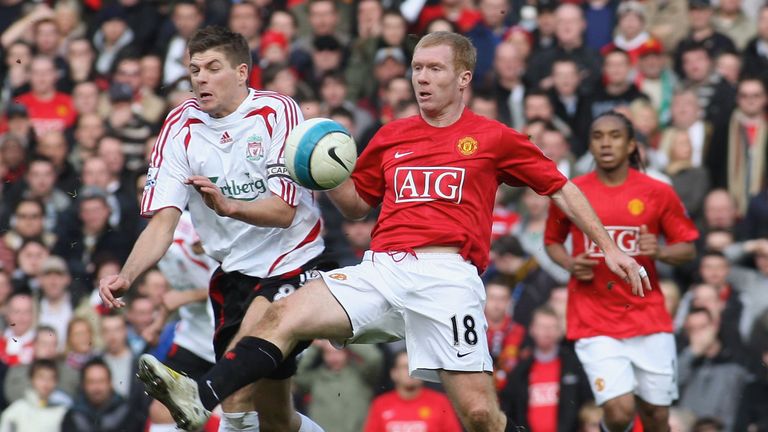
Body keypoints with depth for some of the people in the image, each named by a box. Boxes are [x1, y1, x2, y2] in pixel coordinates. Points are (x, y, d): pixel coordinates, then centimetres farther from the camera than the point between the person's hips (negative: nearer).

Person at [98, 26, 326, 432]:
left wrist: (227, 205, -37)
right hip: (234, 271, 5)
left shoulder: (277, 111, -12)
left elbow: (284, 212, -17)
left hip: (292, 261, -5)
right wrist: (126, 276, -25)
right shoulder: (181, 127, -1)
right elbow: (163, 221, -7)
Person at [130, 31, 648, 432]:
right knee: (282, 317, -18)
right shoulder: (392, 136, 19)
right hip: (381, 269, 4)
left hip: (447, 276, -3)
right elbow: (358, 202, 29)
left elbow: (561, 188, 14)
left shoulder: (494, 139, 8)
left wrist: (610, 248, 10)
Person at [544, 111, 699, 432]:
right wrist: (569, 263, -5)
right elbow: (551, 240, 16)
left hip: (648, 318, 2)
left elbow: (688, 249, 7)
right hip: (594, 319, -1)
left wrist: (659, 251, -15)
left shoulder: (658, 193, 0)